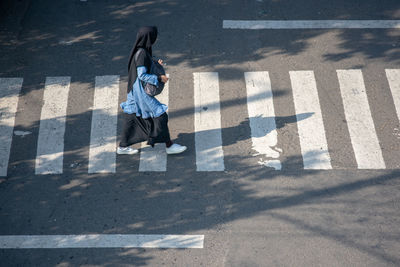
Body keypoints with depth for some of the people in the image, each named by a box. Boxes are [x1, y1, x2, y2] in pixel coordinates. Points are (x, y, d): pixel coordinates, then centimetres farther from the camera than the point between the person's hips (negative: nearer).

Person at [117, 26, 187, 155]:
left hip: (135, 90, 10)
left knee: (131, 116, 15)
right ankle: (169, 145, 7)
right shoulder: (141, 53, -21)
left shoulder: (142, 50, 8)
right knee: (160, 115, -2)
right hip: (141, 91, -10)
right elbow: (142, 75, -23)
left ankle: (122, 146, 23)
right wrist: (159, 78, -19)